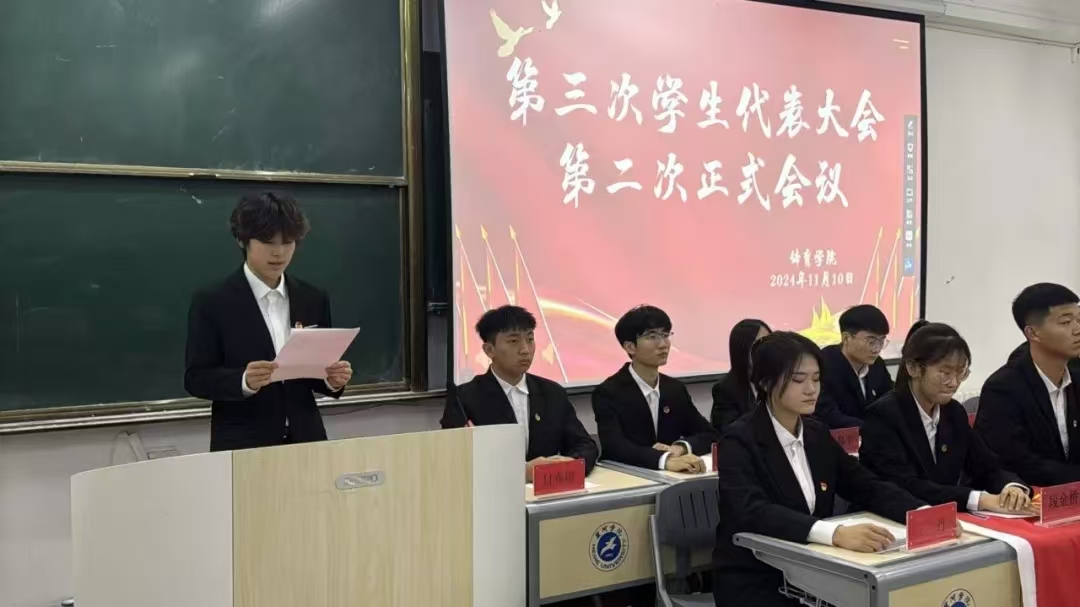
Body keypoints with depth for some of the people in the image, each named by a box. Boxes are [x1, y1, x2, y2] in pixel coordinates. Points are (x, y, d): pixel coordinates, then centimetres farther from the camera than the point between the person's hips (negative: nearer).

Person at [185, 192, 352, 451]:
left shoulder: (314, 299, 6)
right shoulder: (212, 302, -5)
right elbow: (196, 378, -8)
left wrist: (333, 379, -12)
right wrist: (244, 381, -25)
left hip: (304, 439, 3)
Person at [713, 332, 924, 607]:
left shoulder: (817, 434, 7)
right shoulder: (740, 442, -14)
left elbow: (869, 487, 6)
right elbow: (753, 512, -29)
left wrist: (923, 514, -14)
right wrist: (836, 533, -42)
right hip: (754, 581, -6)